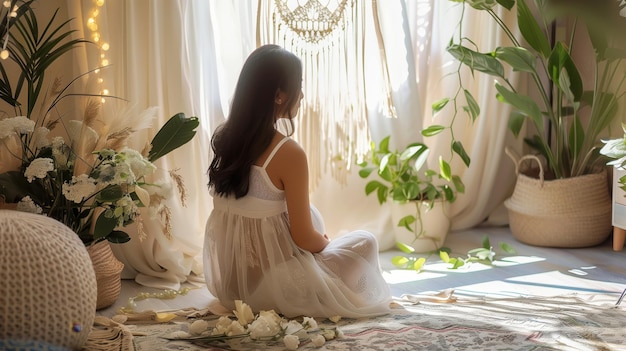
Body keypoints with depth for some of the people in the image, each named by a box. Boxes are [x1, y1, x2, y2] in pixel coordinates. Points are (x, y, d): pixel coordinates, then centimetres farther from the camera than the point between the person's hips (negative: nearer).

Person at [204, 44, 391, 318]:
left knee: (309, 214, 31)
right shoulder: (288, 153, -24)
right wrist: (326, 243, 4)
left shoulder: (224, 138, -3)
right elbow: (304, 238, -16)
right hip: (274, 288, -6)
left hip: (229, 281, 6)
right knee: (365, 242, 14)